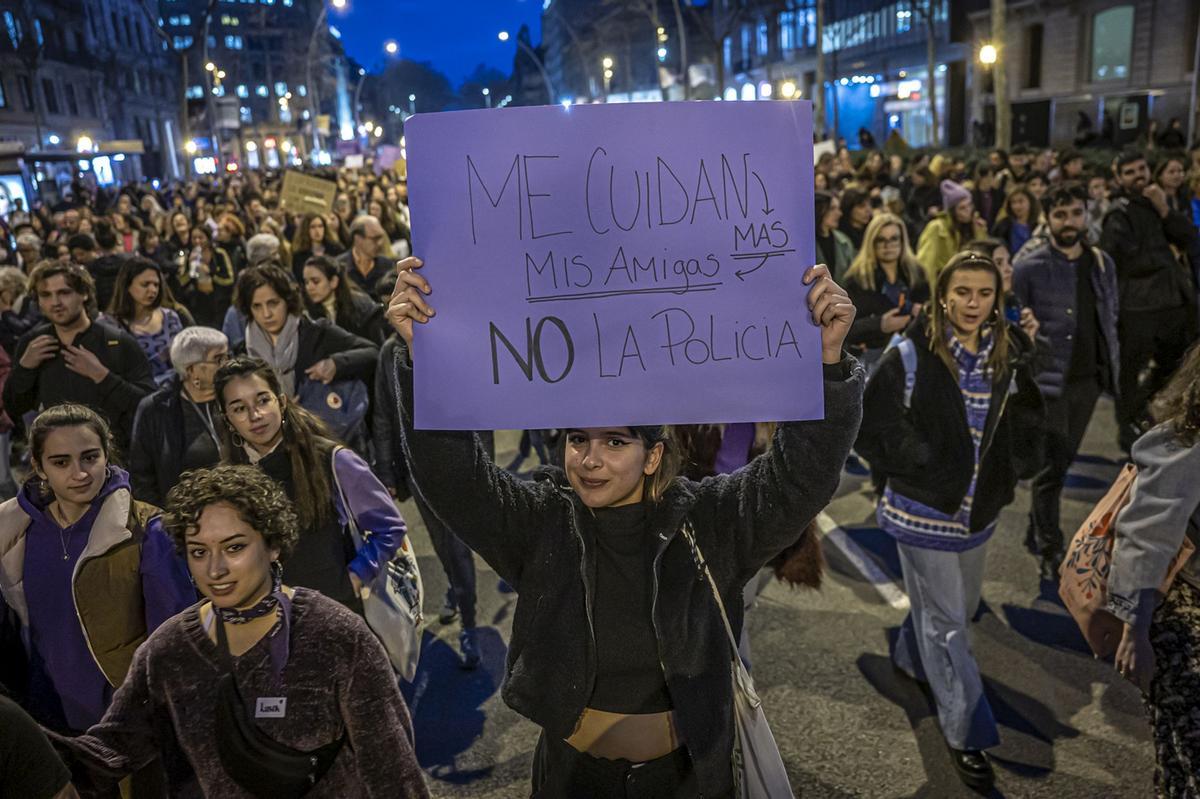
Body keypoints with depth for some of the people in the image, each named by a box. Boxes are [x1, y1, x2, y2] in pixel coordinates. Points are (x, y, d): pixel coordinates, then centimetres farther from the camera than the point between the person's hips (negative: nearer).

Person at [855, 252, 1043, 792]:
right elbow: (873, 426, -15)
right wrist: (922, 465, -16)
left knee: (961, 603, 24)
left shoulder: (1008, 355, -1)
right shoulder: (912, 354, -16)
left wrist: (1003, 475, -4)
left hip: (978, 506, 6)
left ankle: (910, 657, 53)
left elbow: (1024, 421, 11)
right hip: (925, 507, -6)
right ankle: (965, 733, 20)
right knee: (946, 620, 5)